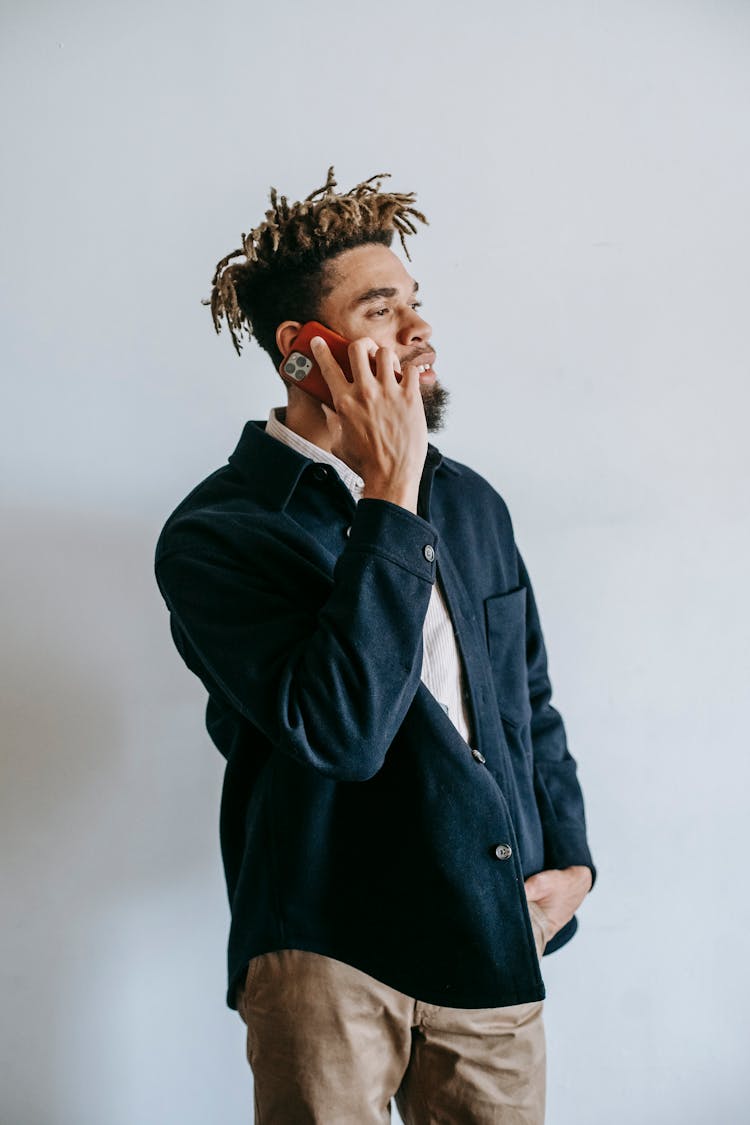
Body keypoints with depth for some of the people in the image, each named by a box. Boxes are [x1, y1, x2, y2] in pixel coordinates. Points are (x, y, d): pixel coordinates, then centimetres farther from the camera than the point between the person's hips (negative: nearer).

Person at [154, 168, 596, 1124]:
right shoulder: (215, 534, -12)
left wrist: (569, 860, 5)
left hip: (497, 943, 5)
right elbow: (339, 730, -24)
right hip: (327, 949, -5)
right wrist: (390, 496, -22)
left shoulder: (469, 501, 8)